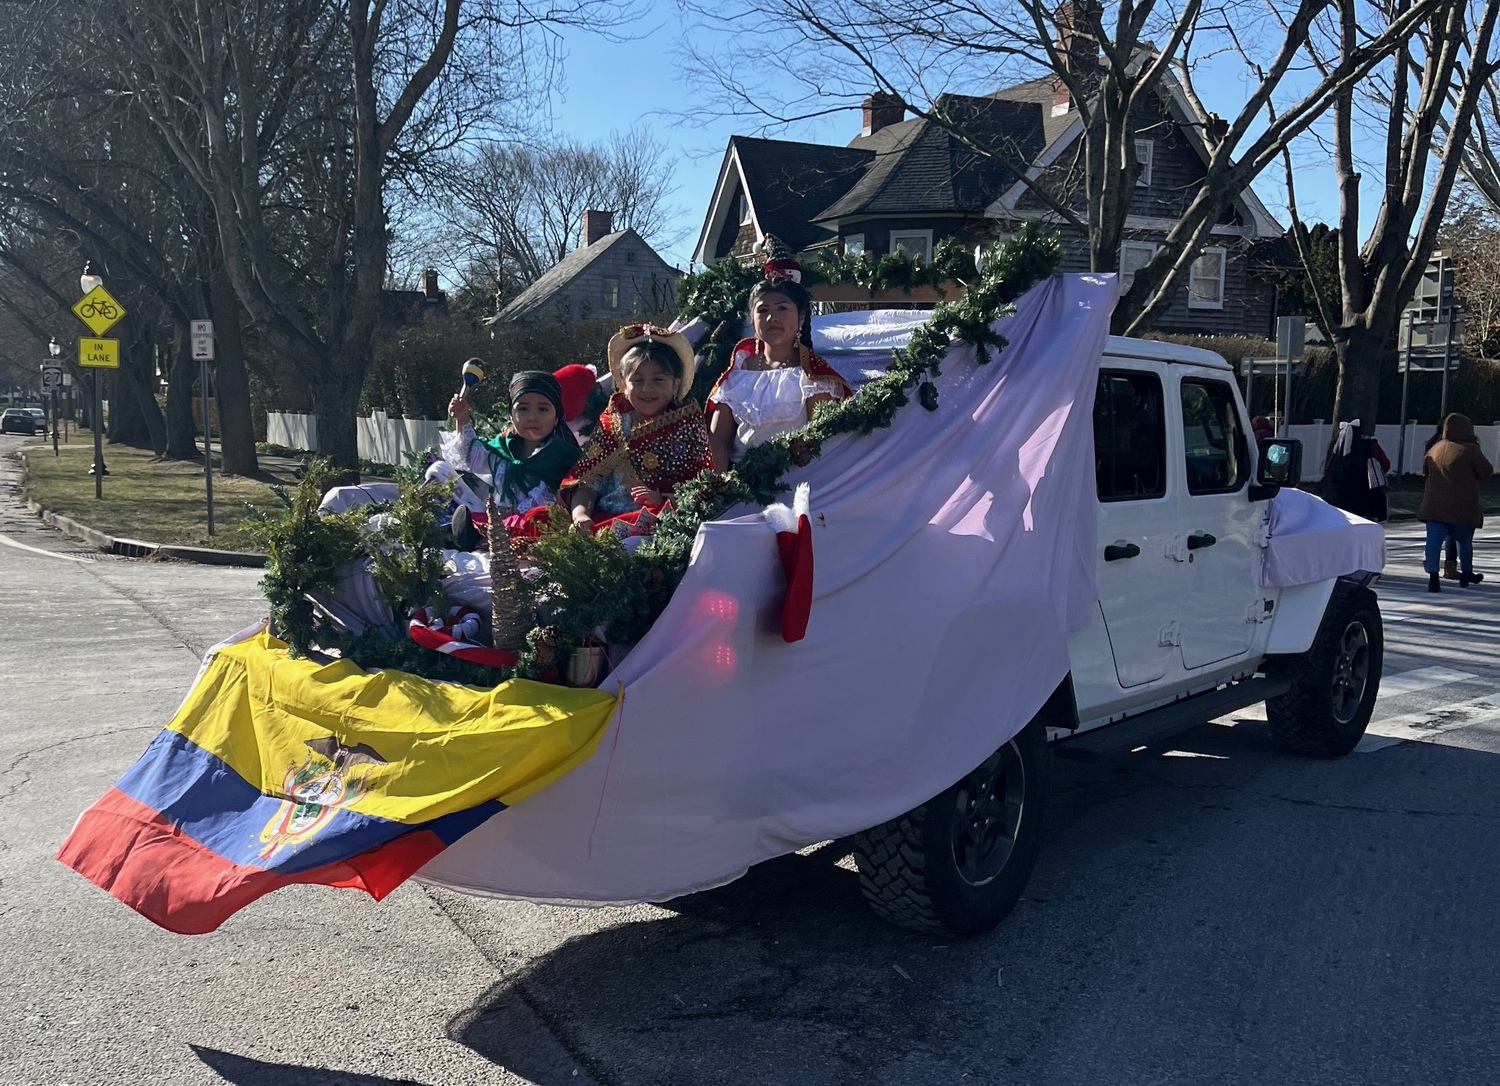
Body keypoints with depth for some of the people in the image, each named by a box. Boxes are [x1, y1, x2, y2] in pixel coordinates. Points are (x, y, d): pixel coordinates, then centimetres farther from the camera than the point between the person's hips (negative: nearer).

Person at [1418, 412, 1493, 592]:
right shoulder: (1470, 450, -12)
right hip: (1463, 507, -3)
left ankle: (1433, 575, -14)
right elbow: (1487, 472, -4)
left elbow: (1424, 472, 18)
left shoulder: (1434, 449, 6)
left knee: (1434, 540, -2)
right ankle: (1466, 573, 30)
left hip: (1435, 506, 3)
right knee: (1464, 540, 15)